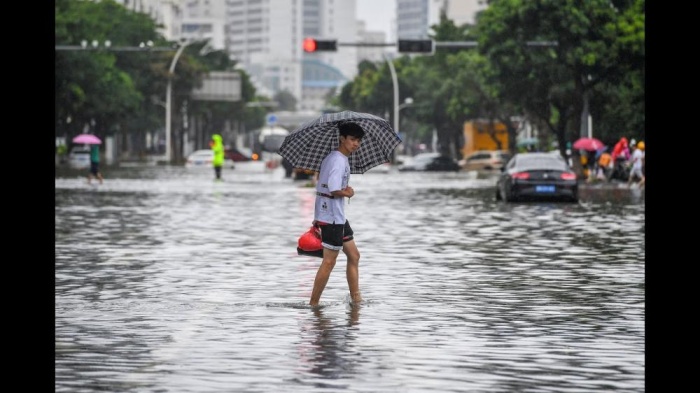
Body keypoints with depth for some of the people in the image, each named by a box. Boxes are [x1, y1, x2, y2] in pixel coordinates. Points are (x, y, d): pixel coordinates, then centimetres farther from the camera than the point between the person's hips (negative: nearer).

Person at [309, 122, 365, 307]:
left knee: (353, 255, 15)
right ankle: (313, 304, -1)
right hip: (332, 217, -10)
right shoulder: (339, 161, -18)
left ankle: (355, 298, 19)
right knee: (329, 261, -5)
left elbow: (325, 186, 18)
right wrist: (348, 193, -8)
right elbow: (334, 191, -26)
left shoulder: (331, 158, 15)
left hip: (338, 216, 10)